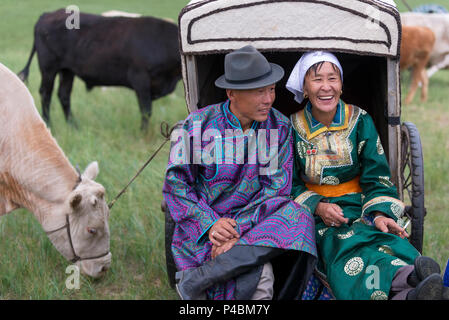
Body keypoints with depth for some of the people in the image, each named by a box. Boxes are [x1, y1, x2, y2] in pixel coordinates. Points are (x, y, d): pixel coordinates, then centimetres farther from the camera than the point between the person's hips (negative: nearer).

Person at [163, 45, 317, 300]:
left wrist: (238, 230, -17)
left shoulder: (279, 126, 3)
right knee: (257, 279, -31)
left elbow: (277, 188, -3)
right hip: (203, 229, -4)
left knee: (298, 218, -31)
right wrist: (210, 224, -17)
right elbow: (175, 184, -1)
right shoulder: (198, 124, -2)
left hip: (253, 223, 4)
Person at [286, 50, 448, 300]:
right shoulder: (293, 128, 3)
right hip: (314, 215, -2)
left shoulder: (360, 122, 7)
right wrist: (317, 206, -14)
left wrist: (379, 214, -13)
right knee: (345, 245, -38)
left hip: (360, 207, 2)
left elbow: (377, 178, 6)